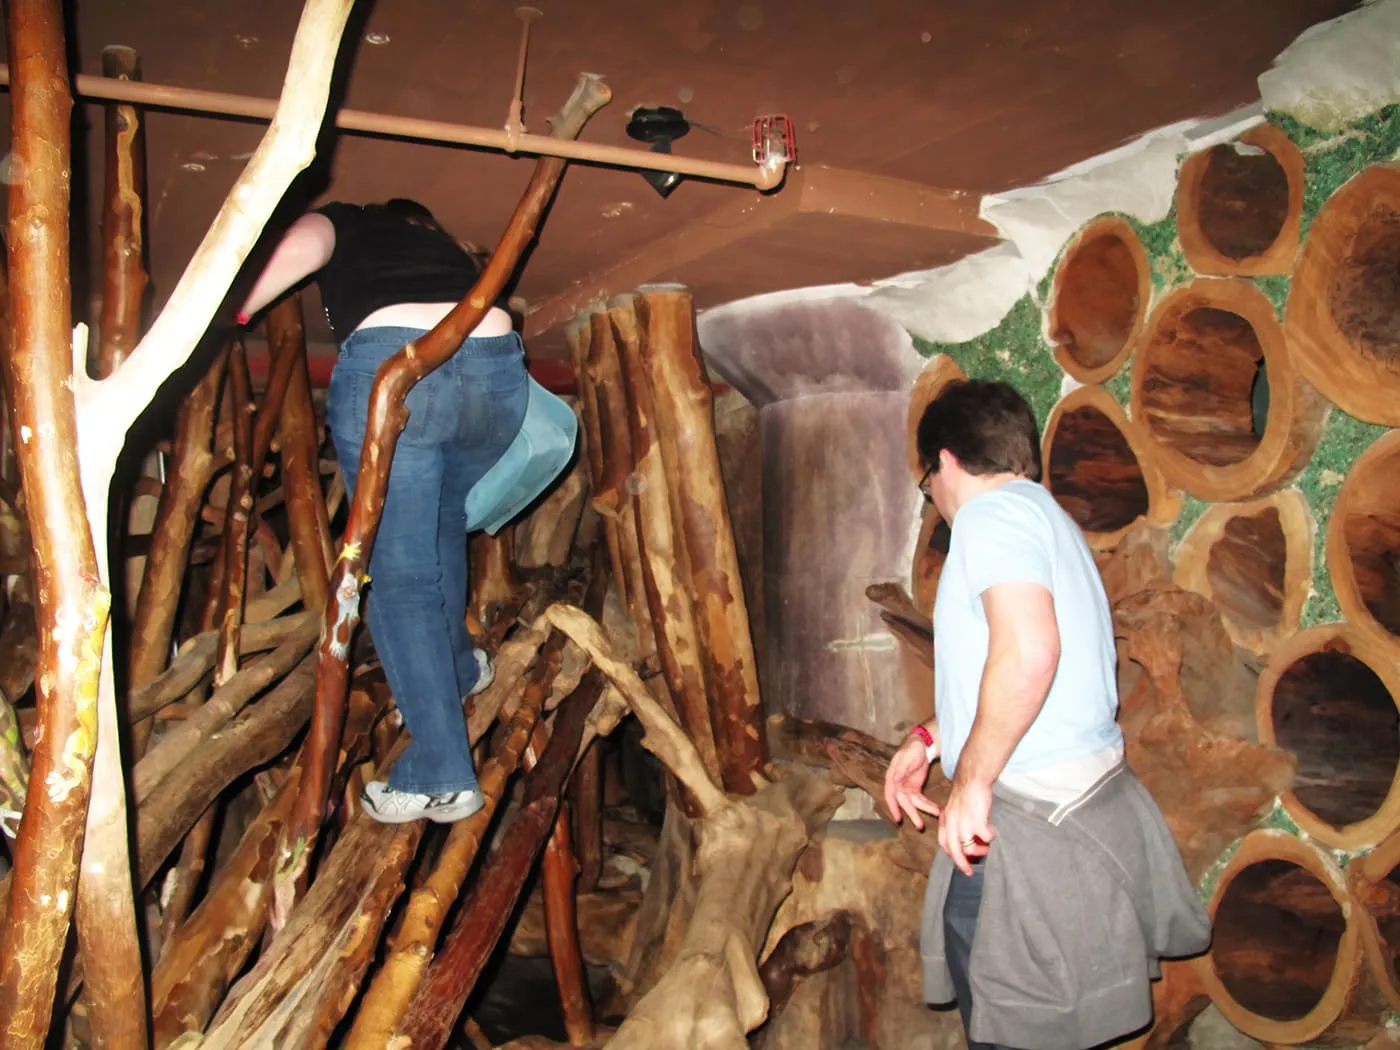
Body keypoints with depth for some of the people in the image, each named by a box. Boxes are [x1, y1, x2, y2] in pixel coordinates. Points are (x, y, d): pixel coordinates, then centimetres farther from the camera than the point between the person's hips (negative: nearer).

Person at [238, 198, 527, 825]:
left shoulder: (345, 223, 27)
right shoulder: (448, 248, 39)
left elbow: (301, 245, 6)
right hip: (494, 363, 5)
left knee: (398, 572, 0)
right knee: (442, 520, 30)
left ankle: (440, 774, -4)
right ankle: (456, 669, 43)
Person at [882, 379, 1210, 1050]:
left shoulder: (993, 512, -12)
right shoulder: (1048, 517, 20)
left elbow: (1027, 650, -29)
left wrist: (972, 780, -22)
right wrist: (930, 739, 25)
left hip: (1029, 819, -10)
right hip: (1084, 798, 10)